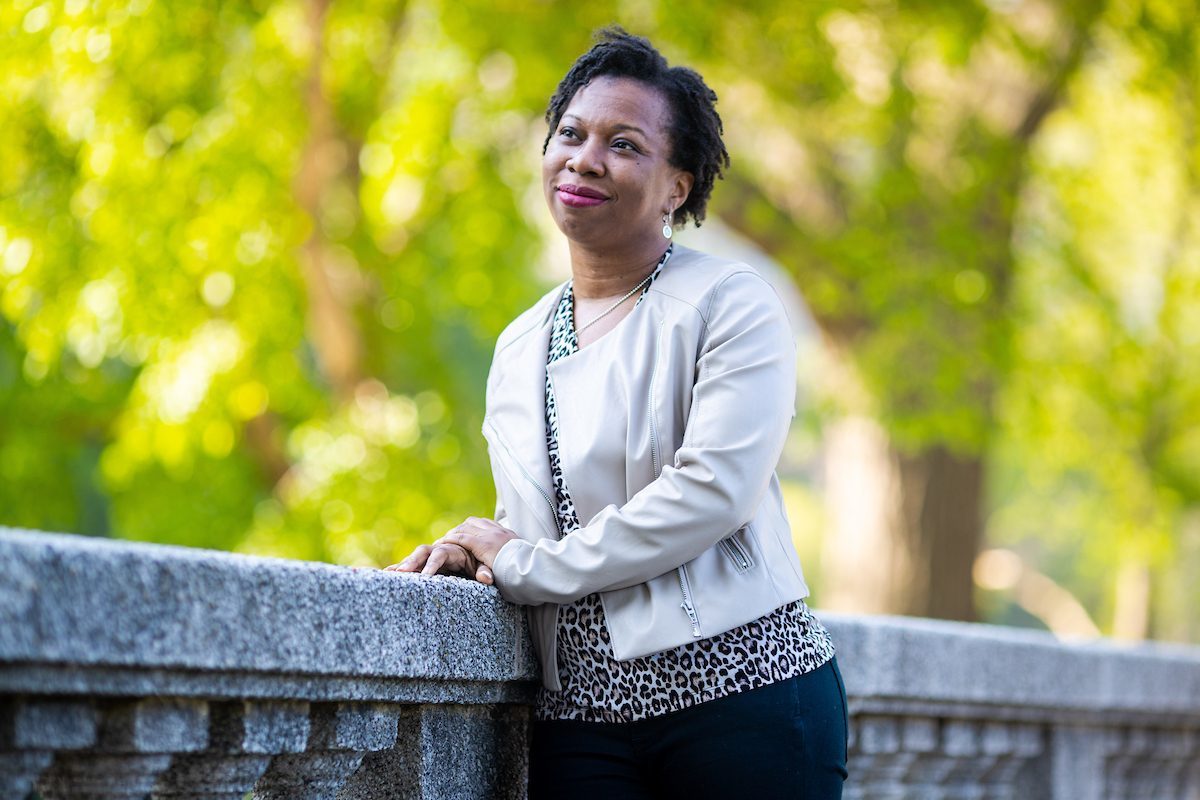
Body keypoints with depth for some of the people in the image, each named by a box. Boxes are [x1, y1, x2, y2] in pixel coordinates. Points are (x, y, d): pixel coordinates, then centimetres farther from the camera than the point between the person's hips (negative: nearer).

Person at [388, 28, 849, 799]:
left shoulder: (730, 303, -3)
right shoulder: (519, 347, 16)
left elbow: (713, 490, -15)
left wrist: (527, 565, -10)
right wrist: (474, 554, 1)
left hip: (743, 695, -5)